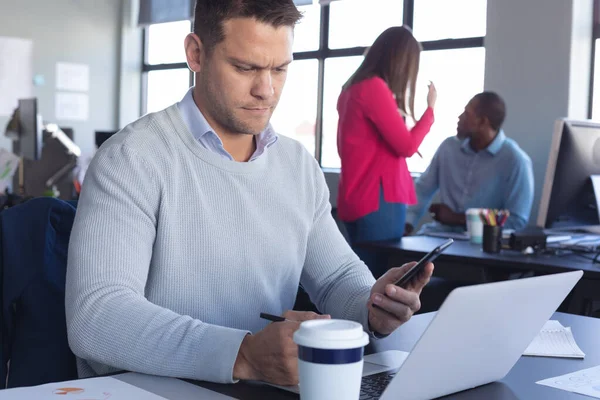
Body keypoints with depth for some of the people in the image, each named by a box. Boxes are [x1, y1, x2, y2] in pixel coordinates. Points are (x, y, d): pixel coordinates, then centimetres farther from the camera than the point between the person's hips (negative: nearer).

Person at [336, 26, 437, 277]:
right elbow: (407, 146, -11)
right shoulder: (375, 88, -14)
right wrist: (431, 107, 1)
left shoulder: (352, 88, 14)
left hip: (358, 198, 10)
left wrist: (395, 112, 18)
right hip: (378, 199, -9)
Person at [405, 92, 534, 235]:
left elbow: (517, 222, -12)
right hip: (441, 233, 5)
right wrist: (407, 223, -7)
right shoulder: (449, 146, 7)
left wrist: (459, 218, -11)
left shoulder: (516, 161, -10)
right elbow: (423, 189, 12)